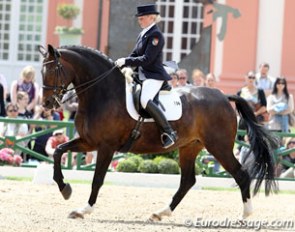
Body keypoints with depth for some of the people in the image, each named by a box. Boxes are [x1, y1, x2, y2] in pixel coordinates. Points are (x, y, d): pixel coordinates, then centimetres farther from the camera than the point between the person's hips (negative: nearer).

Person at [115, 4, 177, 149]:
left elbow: (146, 59, -19)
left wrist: (126, 61, -18)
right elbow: (134, 55, 17)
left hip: (154, 76, -11)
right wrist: (121, 63, 0)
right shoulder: (142, 35, 15)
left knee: (145, 101, -32)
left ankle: (169, 133, -29)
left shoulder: (155, 35, -13)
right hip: (142, 75, 11)